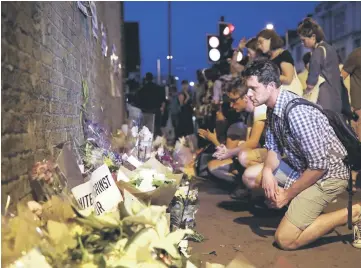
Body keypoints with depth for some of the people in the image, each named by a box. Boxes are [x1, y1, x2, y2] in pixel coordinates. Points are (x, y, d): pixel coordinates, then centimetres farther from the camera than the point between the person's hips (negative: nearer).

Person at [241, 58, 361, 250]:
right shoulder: (273, 108, -1)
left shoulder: (296, 113, -30)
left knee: (285, 239, -11)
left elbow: (319, 165, -28)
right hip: (302, 167, 9)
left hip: (327, 173, -9)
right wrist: (267, 171, -15)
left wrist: (287, 194, -17)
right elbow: (274, 147, 7)